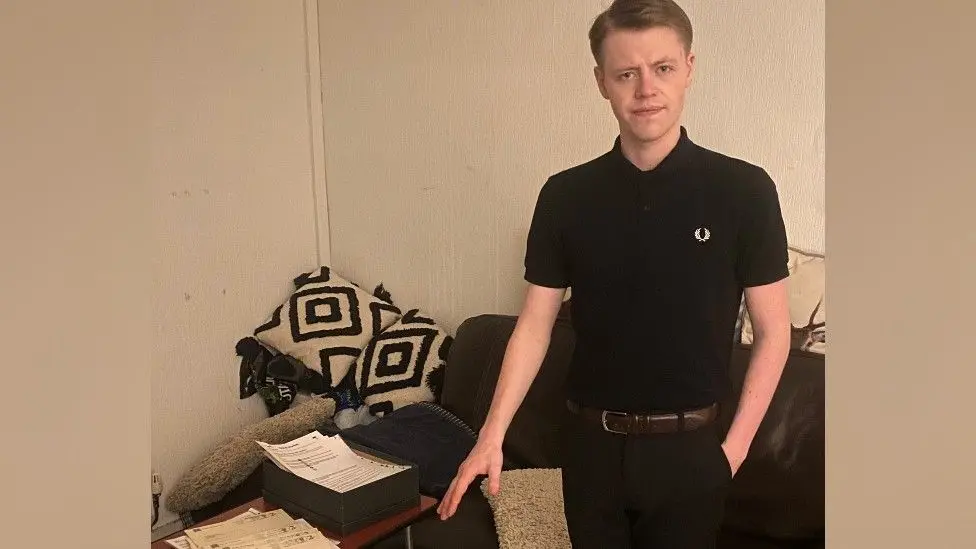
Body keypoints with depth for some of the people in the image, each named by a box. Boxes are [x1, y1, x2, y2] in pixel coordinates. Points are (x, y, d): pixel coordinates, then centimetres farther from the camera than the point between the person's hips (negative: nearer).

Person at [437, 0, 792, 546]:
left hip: (688, 445, -1)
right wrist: (492, 434, -8)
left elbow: (773, 333, -3)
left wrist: (735, 446, -6)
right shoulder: (566, 196, -4)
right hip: (592, 441, 2)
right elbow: (535, 326, -1)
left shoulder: (743, 190, -9)